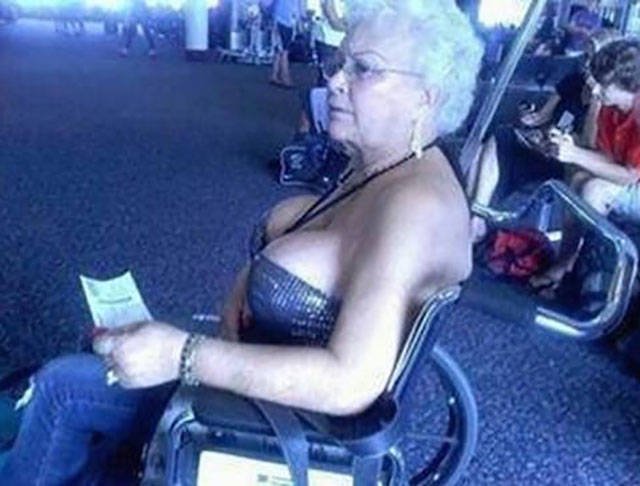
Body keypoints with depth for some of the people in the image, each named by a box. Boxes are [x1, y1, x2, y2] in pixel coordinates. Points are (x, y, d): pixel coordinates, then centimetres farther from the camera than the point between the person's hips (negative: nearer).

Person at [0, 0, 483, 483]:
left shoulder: (415, 203, -29)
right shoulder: (381, 170, 1)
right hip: (276, 378, 9)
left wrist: (182, 355, -33)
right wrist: (241, 292, -8)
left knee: (64, 383, 1)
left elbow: (350, 382, -36)